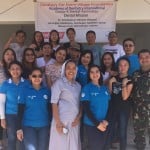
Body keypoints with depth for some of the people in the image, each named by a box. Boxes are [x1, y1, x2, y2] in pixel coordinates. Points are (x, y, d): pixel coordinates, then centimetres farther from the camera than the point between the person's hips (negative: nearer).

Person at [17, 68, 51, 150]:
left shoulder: (46, 91, 3)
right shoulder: (25, 90, -4)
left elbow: (49, 109, 9)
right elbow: (20, 110, -4)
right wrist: (19, 128, -8)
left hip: (44, 126, 3)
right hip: (28, 126, -3)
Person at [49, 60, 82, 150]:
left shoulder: (78, 85, 13)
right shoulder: (59, 83, -3)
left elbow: (80, 104, 14)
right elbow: (54, 103, -8)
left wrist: (78, 117, -2)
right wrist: (58, 122, -15)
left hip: (74, 122, 5)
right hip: (62, 120, -5)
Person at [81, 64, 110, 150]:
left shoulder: (105, 88, 6)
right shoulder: (87, 88, -8)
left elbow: (109, 106, 7)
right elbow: (86, 108, -13)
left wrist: (106, 120, -7)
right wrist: (97, 123, -16)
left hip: (104, 124, 4)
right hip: (91, 124, -4)